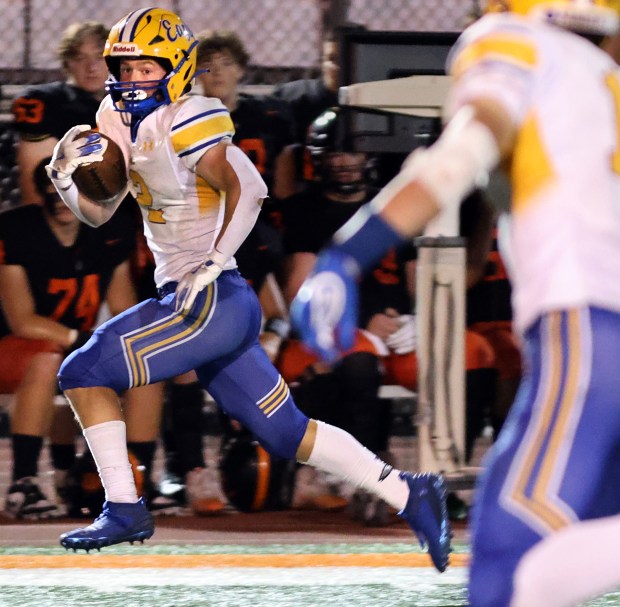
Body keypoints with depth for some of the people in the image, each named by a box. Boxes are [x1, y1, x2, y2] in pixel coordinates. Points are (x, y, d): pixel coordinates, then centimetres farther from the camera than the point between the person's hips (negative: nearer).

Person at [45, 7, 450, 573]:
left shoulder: (184, 124, -13)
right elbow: (98, 212, 20)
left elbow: (245, 187, -19)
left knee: (85, 373, -9)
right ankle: (408, 493, 16)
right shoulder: (125, 124, 13)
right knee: (288, 434, 12)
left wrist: (210, 267, -22)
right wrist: (69, 179, 1)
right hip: (205, 310, 9)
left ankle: (124, 509, -4)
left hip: (213, 303, -9)